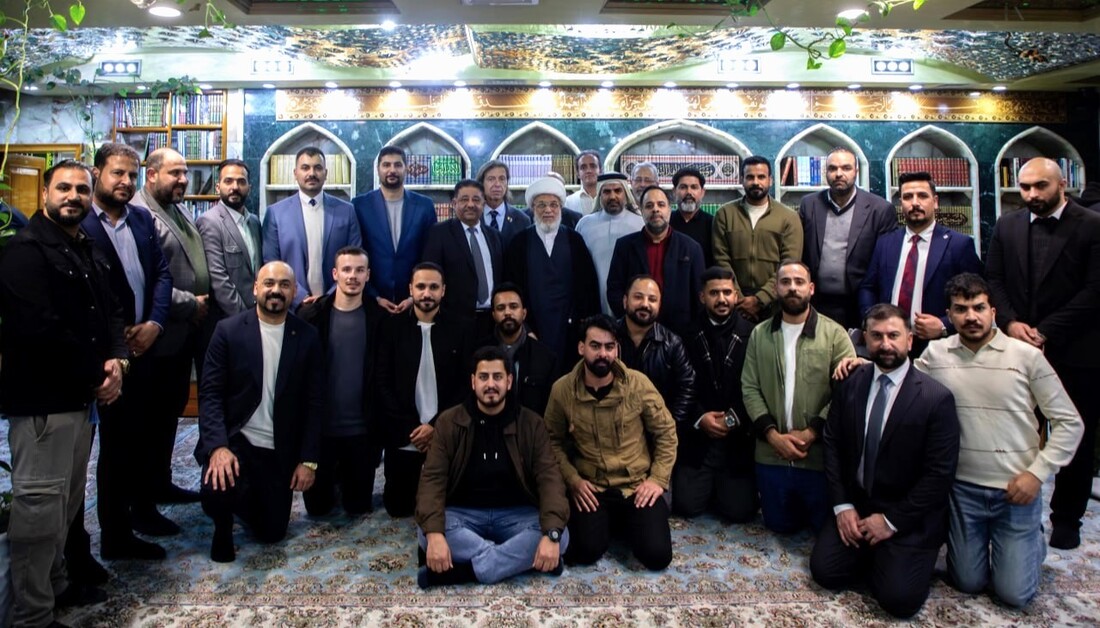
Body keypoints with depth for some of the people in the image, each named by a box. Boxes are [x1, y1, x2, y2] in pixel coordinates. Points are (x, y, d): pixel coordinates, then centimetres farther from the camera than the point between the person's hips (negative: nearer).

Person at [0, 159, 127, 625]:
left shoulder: (88, 251, 15)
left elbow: (110, 311, 14)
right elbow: (41, 332, -22)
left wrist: (116, 360, -5)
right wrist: (95, 377, -14)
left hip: (80, 395, 9)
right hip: (42, 398, -9)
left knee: (67, 499, 18)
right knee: (39, 502, -2)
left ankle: (55, 584, 34)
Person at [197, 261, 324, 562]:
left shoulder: (307, 337, -2)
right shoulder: (228, 330, -5)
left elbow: (314, 402, -1)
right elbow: (210, 393, -8)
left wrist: (308, 460, -6)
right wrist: (218, 447, -23)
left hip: (280, 451, 2)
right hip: (233, 439, -1)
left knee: (271, 532, 8)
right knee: (217, 492, -31)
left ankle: (249, 494, 41)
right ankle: (223, 528, 7)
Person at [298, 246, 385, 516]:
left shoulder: (379, 317, -4)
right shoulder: (311, 315, -4)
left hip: (362, 428, 0)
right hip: (319, 426, 0)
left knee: (359, 505, 11)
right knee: (317, 505, 11)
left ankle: (344, 477, 41)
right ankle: (334, 478, 42)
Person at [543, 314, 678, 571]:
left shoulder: (638, 384, -9)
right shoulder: (562, 390, -8)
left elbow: (666, 432, 0)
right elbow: (553, 441, 2)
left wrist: (658, 479, -6)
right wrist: (573, 480, -10)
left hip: (638, 485, 0)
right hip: (590, 489, 0)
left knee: (657, 555, -14)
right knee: (587, 552, -20)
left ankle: (626, 522, 21)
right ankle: (609, 522, 16)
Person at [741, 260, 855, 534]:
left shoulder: (835, 334, -5)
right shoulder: (759, 334, 5)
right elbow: (749, 388, 1)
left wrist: (810, 433, -17)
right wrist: (772, 434, -11)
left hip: (820, 455, -2)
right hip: (771, 455, 3)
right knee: (779, 525, 16)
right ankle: (798, 508, 46)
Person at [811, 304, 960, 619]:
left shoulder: (936, 398, -14)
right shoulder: (850, 383, -1)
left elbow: (939, 474, -15)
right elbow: (832, 444, 2)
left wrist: (892, 520, -15)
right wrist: (842, 505, -7)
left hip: (908, 517, -4)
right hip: (855, 504, 4)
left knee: (898, 597, -16)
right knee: (825, 571, -7)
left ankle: (893, 555, 15)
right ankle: (872, 553, 19)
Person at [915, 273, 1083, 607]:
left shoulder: (1027, 356, -7)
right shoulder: (935, 354, -3)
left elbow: (1070, 422, -3)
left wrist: (1038, 473, -9)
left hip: (1017, 490, -1)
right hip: (962, 488, 1)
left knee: (1014, 594, 4)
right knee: (968, 583, 11)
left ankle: (1034, 538, 33)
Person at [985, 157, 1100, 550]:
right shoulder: (1007, 226, 9)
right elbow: (993, 280, 6)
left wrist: (1046, 333, -16)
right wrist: (1010, 322, -10)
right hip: (1018, 348, 3)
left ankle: (1066, 518, 24)